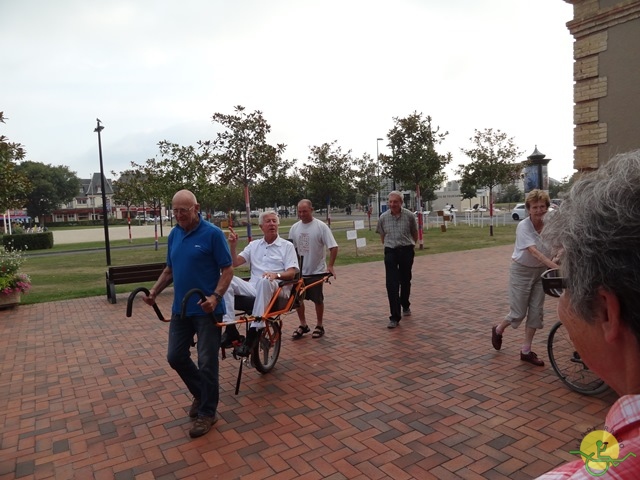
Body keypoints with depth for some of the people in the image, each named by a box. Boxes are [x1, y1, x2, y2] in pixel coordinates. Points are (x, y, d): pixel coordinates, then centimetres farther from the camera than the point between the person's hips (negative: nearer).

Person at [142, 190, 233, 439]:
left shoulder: (212, 233, -12)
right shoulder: (174, 235, 8)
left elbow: (227, 270, -12)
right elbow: (169, 270, 17)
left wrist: (215, 297, -26)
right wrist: (154, 291, 3)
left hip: (206, 310, -6)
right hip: (180, 308, 7)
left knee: (207, 362, 2)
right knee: (176, 357, 12)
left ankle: (207, 412, 20)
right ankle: (201, 393, 36)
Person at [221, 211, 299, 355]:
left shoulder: (287, 246, 9)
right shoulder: (254, 245, 20)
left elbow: (291, 273, -2)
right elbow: (235, 263, 14)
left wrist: (276, 275, -22)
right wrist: (233, 246, -3)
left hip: (274, 289, -4)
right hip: (253, 287, 4)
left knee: (264, 281, -40)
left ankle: (254, 331, -37)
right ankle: (230, 329, -27)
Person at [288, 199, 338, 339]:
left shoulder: (321, 226, -12)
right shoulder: (294, 227, 3)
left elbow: (333, 247, -14)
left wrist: (330, 266, -20)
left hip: (316, 271, -4)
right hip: (299, 271, 4)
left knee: (318, 299, 8)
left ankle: (319, 326, 24)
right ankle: (303, 325, 26)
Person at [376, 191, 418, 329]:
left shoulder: (409, 216, -7)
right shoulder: (383, 217, -3)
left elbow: (415, 233, 9)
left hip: (406, 251, 0)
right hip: (390, 252, 0)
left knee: (405, 281, 15)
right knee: (392, 285, -8)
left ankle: (405, 305, 42)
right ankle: (395, 317, -4)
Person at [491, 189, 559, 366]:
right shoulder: (523, 226, -21)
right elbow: (534, 252, -32)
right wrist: (556, 267, -42)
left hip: (540, 271, 5)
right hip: (522, 271, -5)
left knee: (536, 312, 5)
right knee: (519, 312, 1)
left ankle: (526, 351, 17)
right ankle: (498, 330, 32)